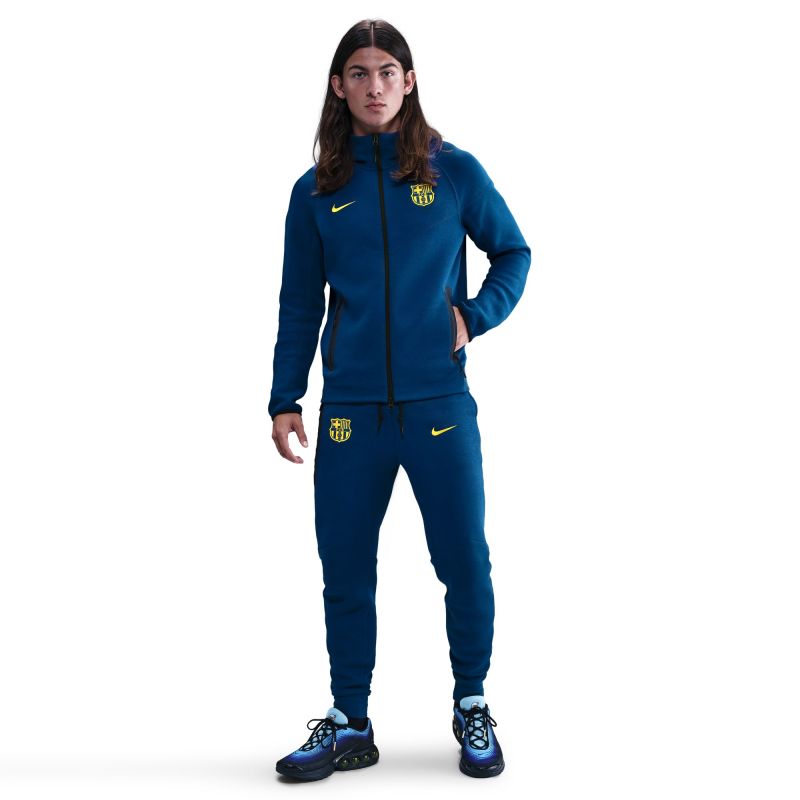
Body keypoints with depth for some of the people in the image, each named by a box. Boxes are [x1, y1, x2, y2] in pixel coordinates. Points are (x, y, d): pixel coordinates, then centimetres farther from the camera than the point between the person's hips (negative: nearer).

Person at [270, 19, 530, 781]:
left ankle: (472, 708, 26)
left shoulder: (453, 170, 2)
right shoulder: (316, 189, 7)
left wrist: (476, 316, -6)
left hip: (439, 404, -1)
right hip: (349, 411, 2)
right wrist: (285, 398, 5)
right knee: (345, 571, 7)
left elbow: (513, 253, 11)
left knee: (463, 562, 4)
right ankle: (349, 724, 22)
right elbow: (299, 306, 10)